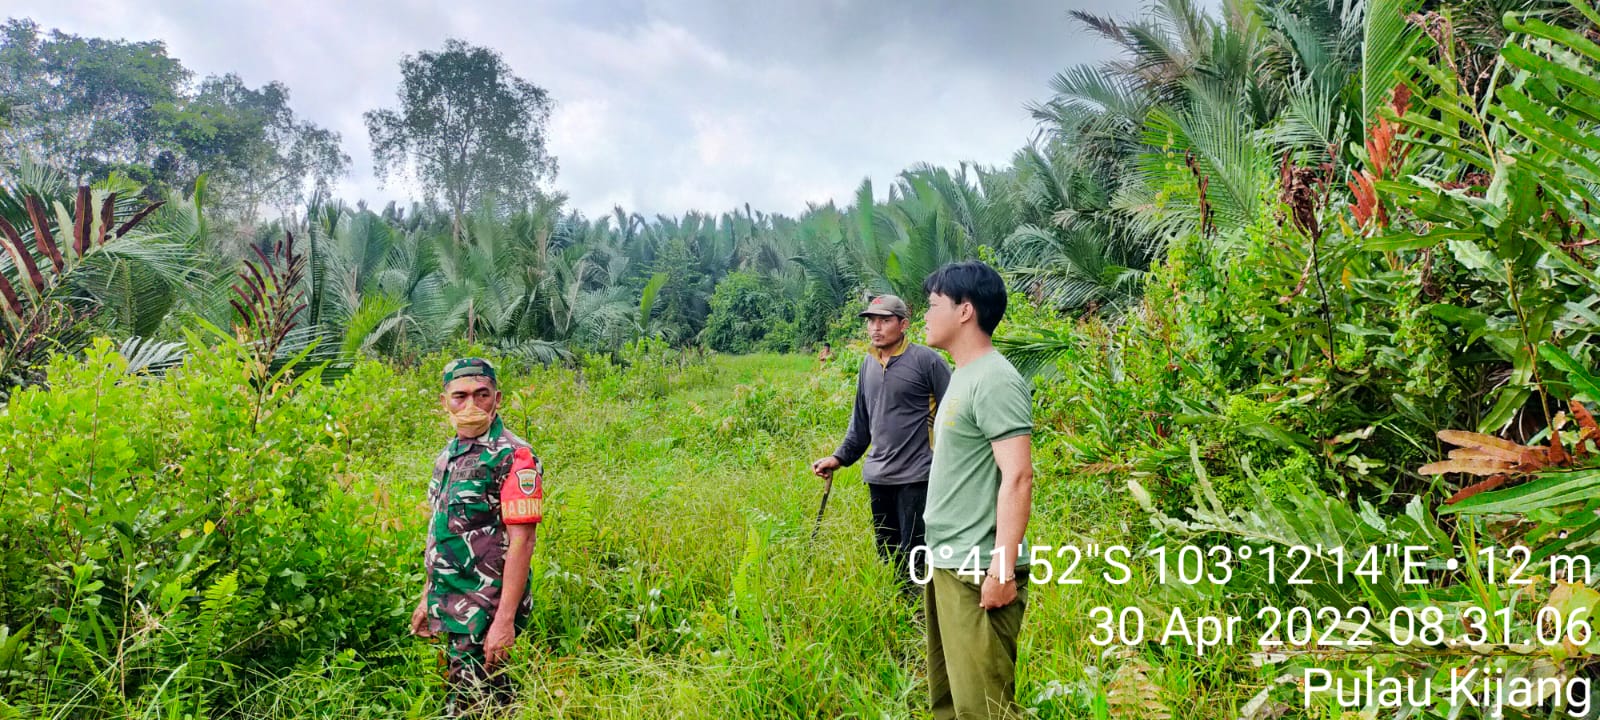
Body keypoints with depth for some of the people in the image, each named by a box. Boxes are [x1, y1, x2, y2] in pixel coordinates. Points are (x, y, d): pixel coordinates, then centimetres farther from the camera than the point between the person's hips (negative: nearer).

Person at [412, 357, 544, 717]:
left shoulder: (513, 457, -15)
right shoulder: (448, 455, 10)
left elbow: (521, 542, -19)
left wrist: (505, 619, -23)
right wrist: (428, 598, 18)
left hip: (486, 613, -7)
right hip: (453, 609, 8)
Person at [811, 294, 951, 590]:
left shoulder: (926, 360, -8)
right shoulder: (868, 364, 11)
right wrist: (840, 457, 12)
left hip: (916, 477, -6)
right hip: (878, 477, 6)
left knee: (912, 556, -4)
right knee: (886, 555, 12)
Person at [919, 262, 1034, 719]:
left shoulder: (994, 381, -15)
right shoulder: (962, 377, 15)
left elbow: (1017, 478, -21)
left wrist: (1002, 570, -23)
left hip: (977, 572, -10)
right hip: (947, 564, 10)